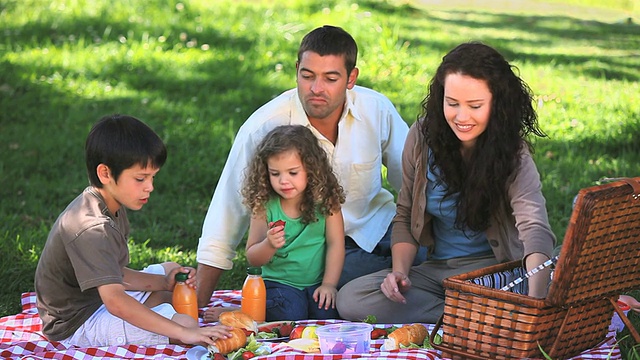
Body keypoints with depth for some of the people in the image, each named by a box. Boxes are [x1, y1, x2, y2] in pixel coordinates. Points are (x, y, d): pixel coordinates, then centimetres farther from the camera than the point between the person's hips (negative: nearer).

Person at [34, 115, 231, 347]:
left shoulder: (112, 208, 3)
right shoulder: (93, 229, -30)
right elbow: (115, 302, -39)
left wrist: (163, 283, -5)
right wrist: (183, 333, -41)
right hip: (77, 325, -10)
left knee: (169, 271, 23)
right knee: (186, 324, -22)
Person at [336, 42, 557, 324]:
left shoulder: (512, 154, -15)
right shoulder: (422, 136, -3)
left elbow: (535, 229, -32)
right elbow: (404, 215, 9)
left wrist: (535, 301, -51)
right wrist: (400, 271, -11)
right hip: (435, 268, 6)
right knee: (350, 300, -19)